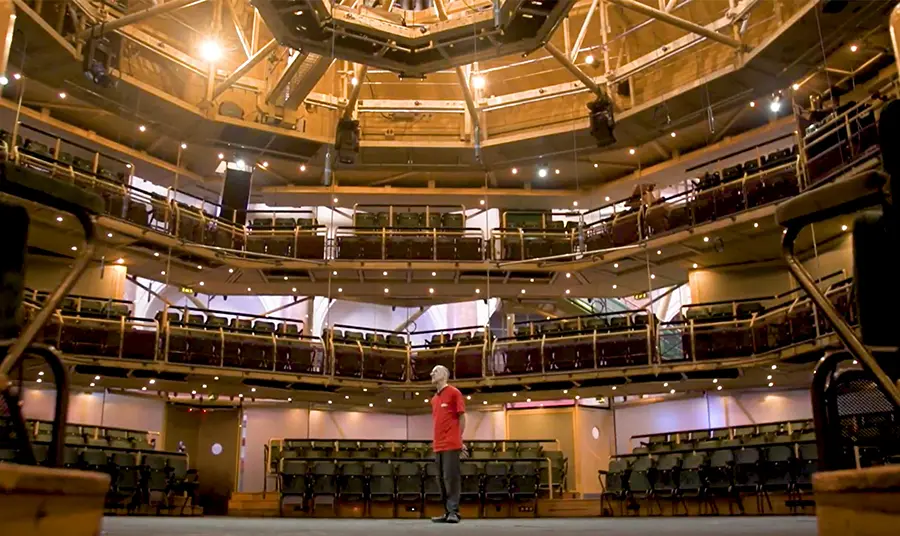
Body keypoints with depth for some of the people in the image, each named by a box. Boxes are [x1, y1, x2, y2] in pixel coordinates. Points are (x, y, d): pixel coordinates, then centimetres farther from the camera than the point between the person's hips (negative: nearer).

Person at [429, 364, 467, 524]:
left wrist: (459, 439, -4)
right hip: (438, 446, 7)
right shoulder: (434, 399, 18)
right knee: (443, 480, 8)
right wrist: (436, 441, 14)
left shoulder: (454, 392, -2)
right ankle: (447, 512, 12)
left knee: (451, 478, -8)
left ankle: (454, 512, -5)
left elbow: (462, 417, -3)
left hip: (451, 444, -7)